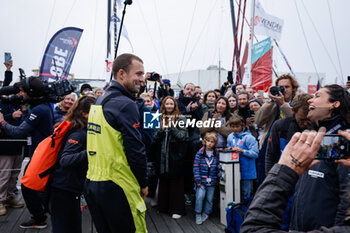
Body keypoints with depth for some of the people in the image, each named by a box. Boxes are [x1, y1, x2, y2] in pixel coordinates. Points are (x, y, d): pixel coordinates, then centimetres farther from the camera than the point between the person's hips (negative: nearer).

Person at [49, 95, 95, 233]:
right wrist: (87, 153, -44)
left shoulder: (83, 132, 10)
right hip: (64, 191, -9)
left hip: (69, 190, 9)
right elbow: (64, 160, -30)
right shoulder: (79, 133, -19)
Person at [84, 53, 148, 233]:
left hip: (91, 184, 9)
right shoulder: (125, 105, -15)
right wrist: (143, 184, -4)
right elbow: (135, 150, -18)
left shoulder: (99, 101, 12)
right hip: (115, 187, -9)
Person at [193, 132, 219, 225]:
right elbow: (196, 167, -5)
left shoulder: (217, 154, 2)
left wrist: (219, 176, 1)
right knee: (200, 196, -12)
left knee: (209, 199, 9)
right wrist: (198, 180, -10)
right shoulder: (200, 153, -4)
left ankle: (206, 214, 28)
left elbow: (218, 167, 10)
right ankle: (198, 214, 5)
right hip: (202, 181, -2)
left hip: (212, 181, 2)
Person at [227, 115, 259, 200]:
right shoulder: (230, 137, 8)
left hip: (246, 171, -6)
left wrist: (242, 150, -25)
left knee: (245, 195, 4)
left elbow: (255, 153, -17)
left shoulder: (248, 137, -12)